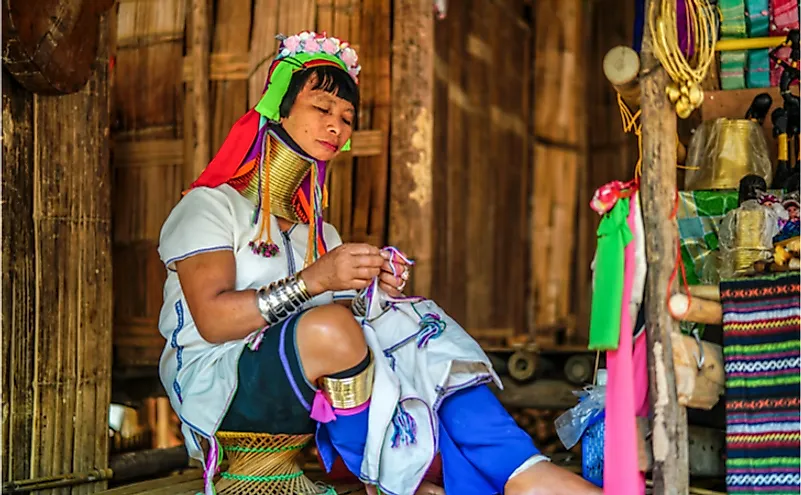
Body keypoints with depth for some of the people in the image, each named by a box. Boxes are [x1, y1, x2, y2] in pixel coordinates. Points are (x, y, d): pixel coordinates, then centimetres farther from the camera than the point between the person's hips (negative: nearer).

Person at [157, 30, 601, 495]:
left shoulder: (320, 233, 24)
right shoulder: (210, 205, 3)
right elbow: (212, 320, -14)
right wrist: (313, 280, -25)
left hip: (311, 398, 6)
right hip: (219, 383, -6)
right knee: (330, 325, -34)